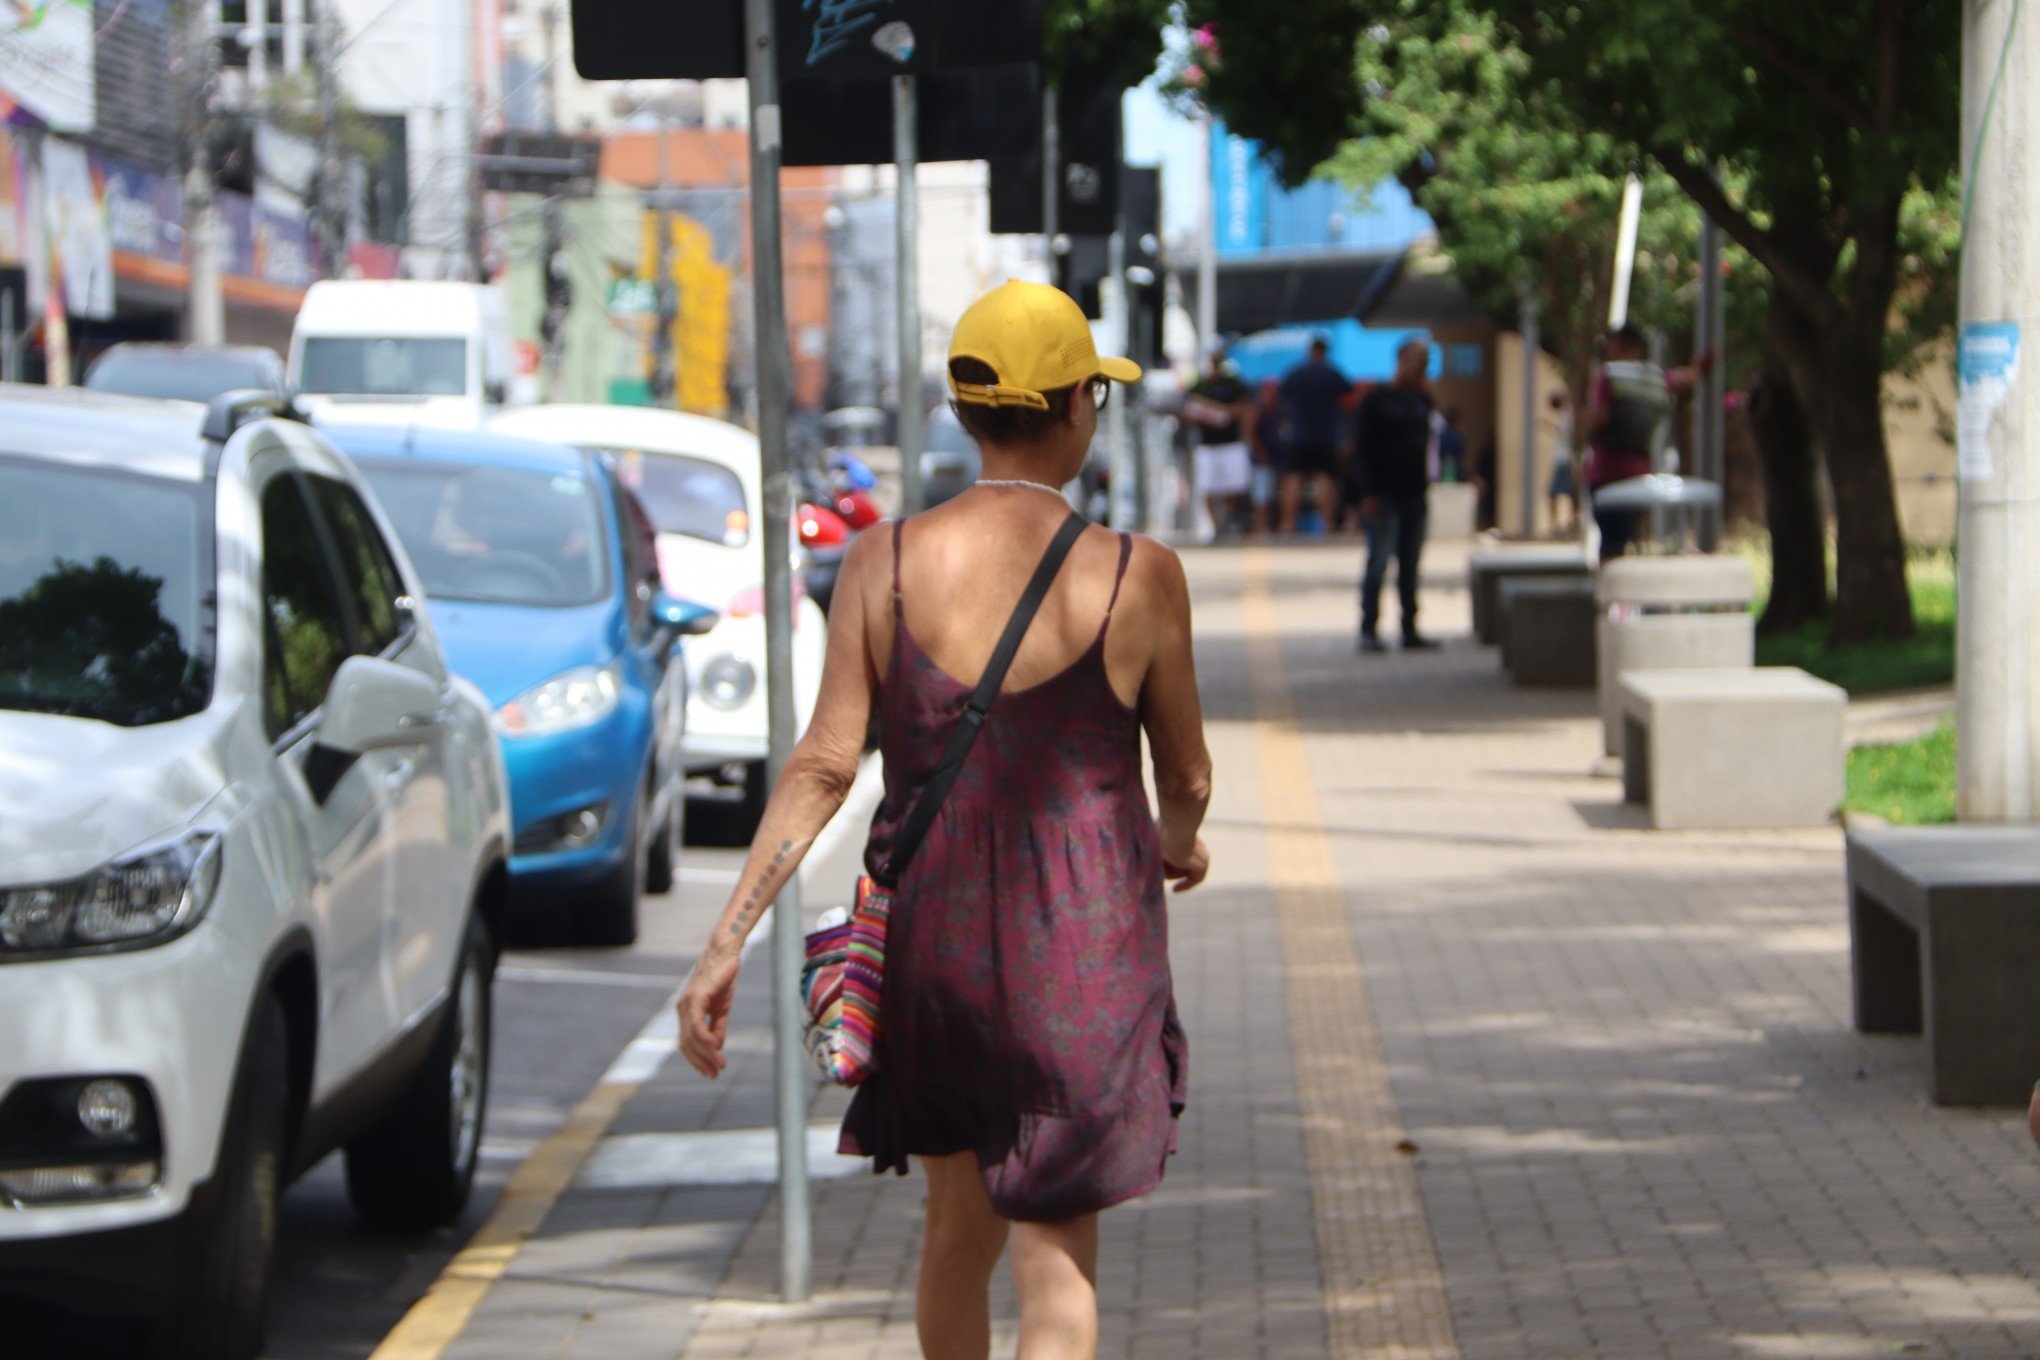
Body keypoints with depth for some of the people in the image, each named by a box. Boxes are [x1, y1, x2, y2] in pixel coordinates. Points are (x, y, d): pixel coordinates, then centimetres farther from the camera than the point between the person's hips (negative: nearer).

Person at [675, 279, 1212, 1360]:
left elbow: (823, 766, -11)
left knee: (958, 1225, 24)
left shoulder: (884, 564, -5)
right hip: (1079, 949, -3)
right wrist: (1179, 846, 26)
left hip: (927, 941, 3)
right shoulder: (1138, 578, -10)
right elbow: (1186, 777, 2)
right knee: (1055, 1269, 0)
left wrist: (726, 941, -9)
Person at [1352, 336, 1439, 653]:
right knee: (1378, 564, -7)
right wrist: (1367, 493, -15)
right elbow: (1361, 448, -8)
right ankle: (1369, 630, -4)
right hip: (1384, 496, -6)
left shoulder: (1421, 399, 14)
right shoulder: (1376, 400, -4)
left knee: (1410, 567, 8)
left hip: (1414, 495, 6)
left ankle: (1410, 630, 12)